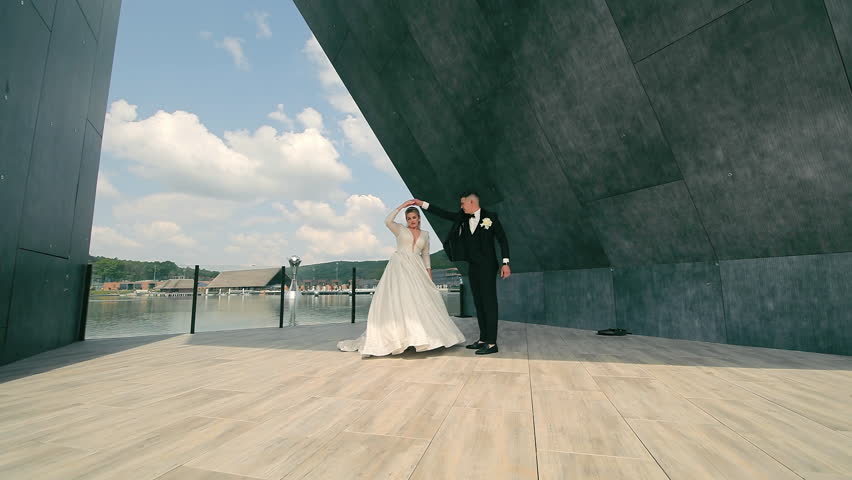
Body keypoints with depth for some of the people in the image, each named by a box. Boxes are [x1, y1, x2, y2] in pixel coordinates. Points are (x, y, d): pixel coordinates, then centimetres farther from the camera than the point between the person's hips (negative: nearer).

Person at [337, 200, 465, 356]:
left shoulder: (425, 234, 16)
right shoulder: (400, 229, 6)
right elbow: (387, 221, -13)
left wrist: (429, 273, 9)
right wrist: (402, 205, -12)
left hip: (416, 270, 4)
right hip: (399, 268, -3)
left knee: (421, 301, 0)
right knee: (398, 300, -12)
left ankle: (423, 335, 11)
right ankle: (398, 336, -10)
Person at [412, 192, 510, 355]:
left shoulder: (491, 216, -6)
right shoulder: (463, 217, 9)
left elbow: (502, 239, -5)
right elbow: (444, 213, 11)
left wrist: (505, 263, -10)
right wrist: (422, 204, 7)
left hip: (488, 267, -7)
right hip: (473, 267, 7)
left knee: (489, 303, -7)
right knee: (479, 303, 9)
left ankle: (491, 343, -4)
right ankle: (483, 339, 17)